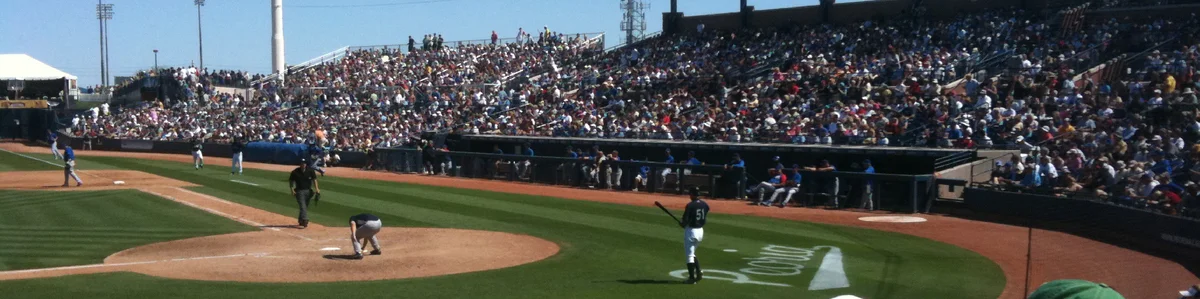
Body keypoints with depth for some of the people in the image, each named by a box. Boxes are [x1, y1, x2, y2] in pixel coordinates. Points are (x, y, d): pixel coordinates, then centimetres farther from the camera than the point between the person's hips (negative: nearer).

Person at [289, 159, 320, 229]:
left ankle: (300, 220, 29)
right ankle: (305, 221, -23)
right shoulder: (295, 172, -5)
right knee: (303, 206, -14)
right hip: (299, 191, -3)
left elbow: (314, 180, -3)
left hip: (308, 191, 3)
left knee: (305, 207, 12)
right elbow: (291, 181, 3)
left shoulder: (310, 171, -1)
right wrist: (292, 190, -9)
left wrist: (316, 189, -16)